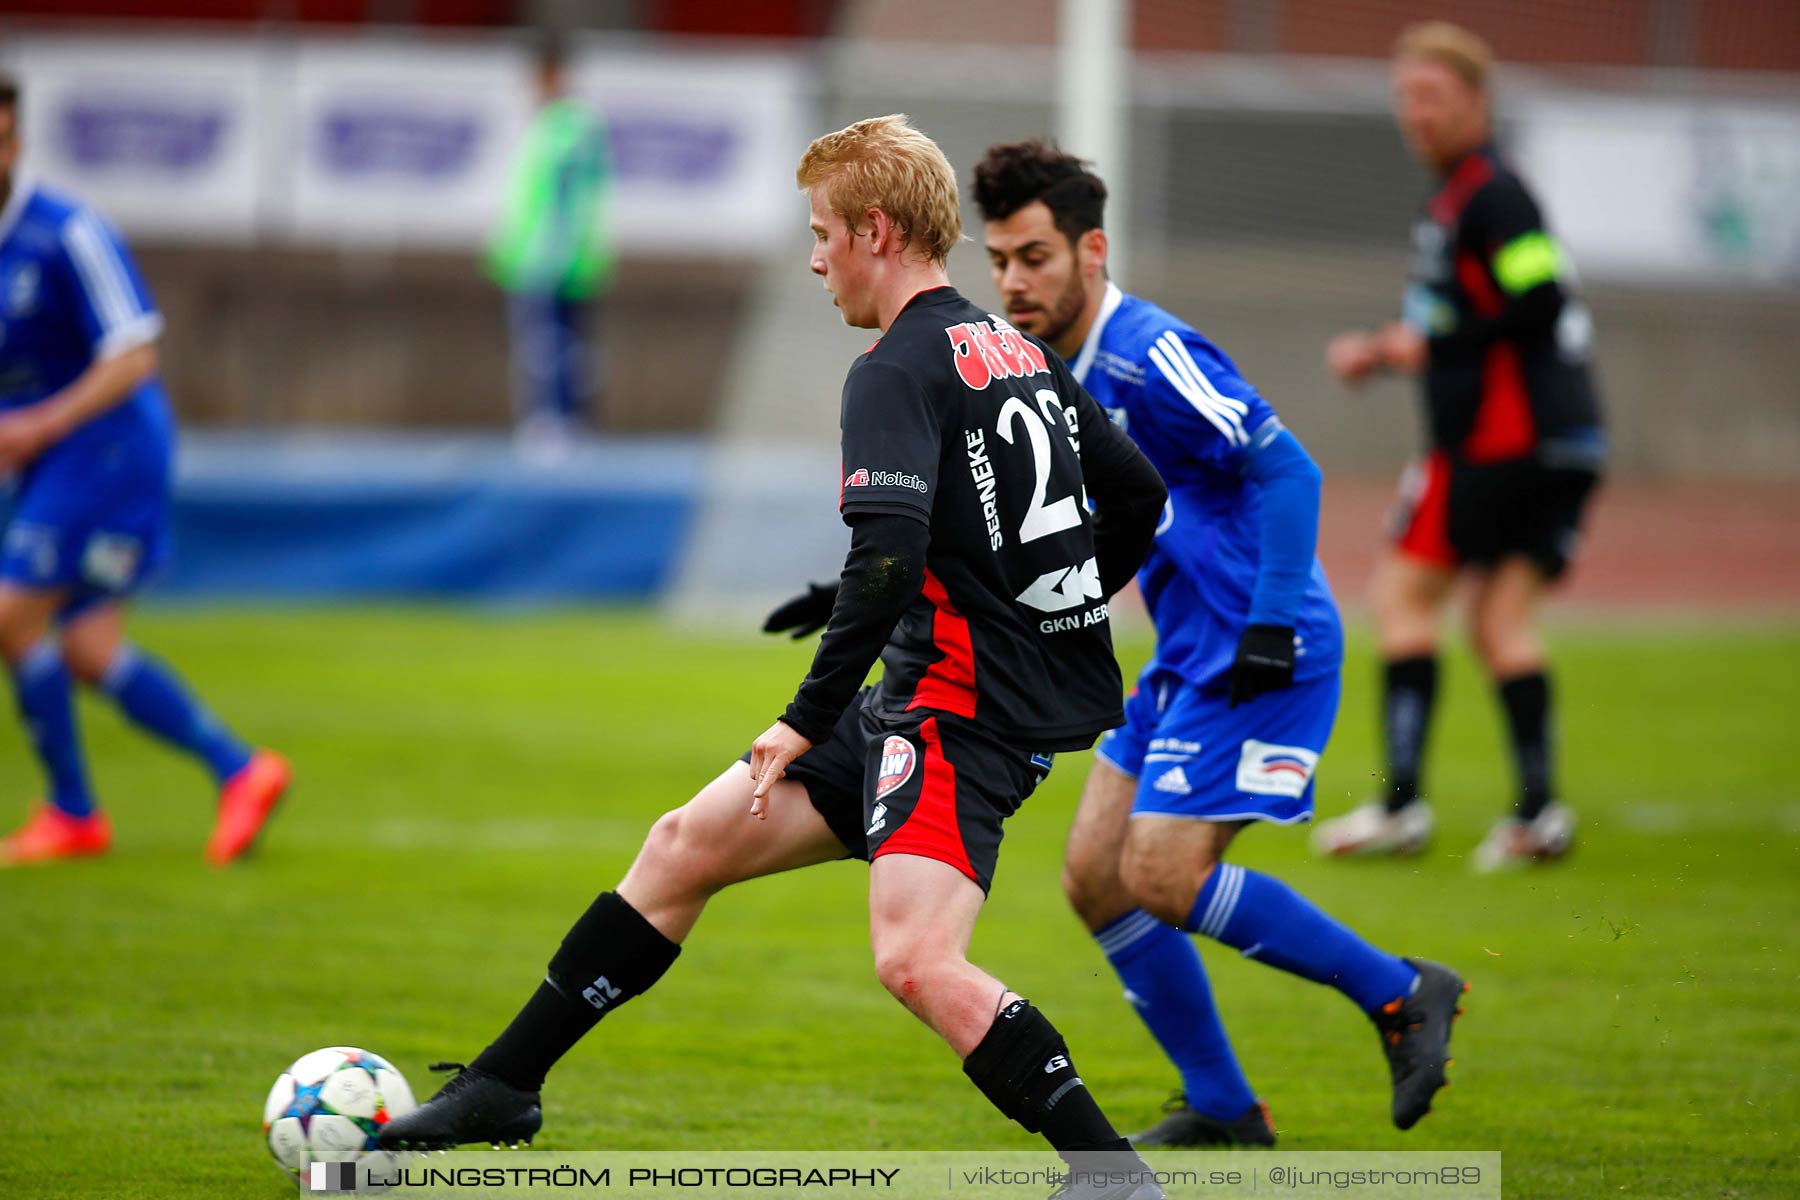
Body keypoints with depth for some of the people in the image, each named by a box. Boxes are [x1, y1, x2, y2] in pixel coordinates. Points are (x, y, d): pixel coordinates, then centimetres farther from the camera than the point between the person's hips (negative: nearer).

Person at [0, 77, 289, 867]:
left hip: (106, 446, -8)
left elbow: (134, 356, -18)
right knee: (86, 651, 2)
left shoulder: (66, 233, -16)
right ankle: (239, 771, 10)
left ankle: (72, 813, 1)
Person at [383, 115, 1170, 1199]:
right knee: (688, 844, 13)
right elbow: (1140, 497, 20)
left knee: (917, 962, -28)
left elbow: (889, 557, -26)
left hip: (964, 714, -10)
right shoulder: (1021, 355, 14)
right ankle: (503, 1088, 22)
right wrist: (1049, 615, 26)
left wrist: (810, 720, -20)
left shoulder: (899, 371, -14)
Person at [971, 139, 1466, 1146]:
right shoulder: (1062, 374, 11)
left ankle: (1399, 992, -2)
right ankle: (1223, 1110, 12)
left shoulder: (1147, 355, -17)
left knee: (1162, 875, -16)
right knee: (1096, 874, 5)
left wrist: (1271, 627, -25)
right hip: (1191, 654, 10)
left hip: (1264, 656, -10)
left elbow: (1288, 469, -21)